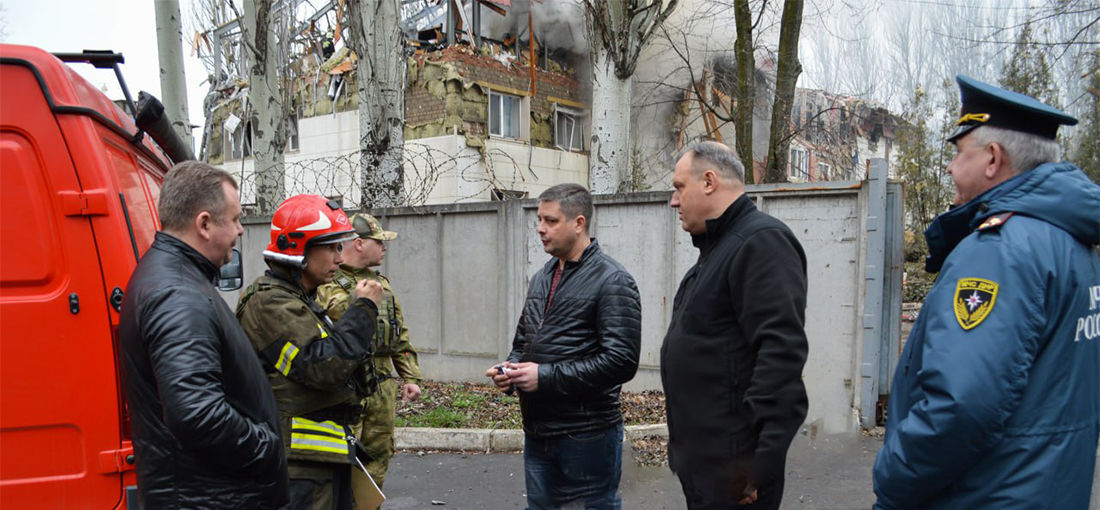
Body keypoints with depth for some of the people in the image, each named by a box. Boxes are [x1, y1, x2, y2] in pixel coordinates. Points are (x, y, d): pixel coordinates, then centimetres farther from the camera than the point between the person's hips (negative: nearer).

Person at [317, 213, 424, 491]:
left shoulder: (382, 283, 17)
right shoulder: (327, 285, -8)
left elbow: (401, 335, 19)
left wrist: (410, 377, 15)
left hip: (383, 388, 7)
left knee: (378, 458, 14)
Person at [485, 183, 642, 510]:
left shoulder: (612, 280, -12)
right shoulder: (541, 279, 12)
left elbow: (621, 360, -20)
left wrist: (546, 377, -20)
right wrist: (511, 369, -2)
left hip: (587, 434, -7)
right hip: (537, 432, 7)